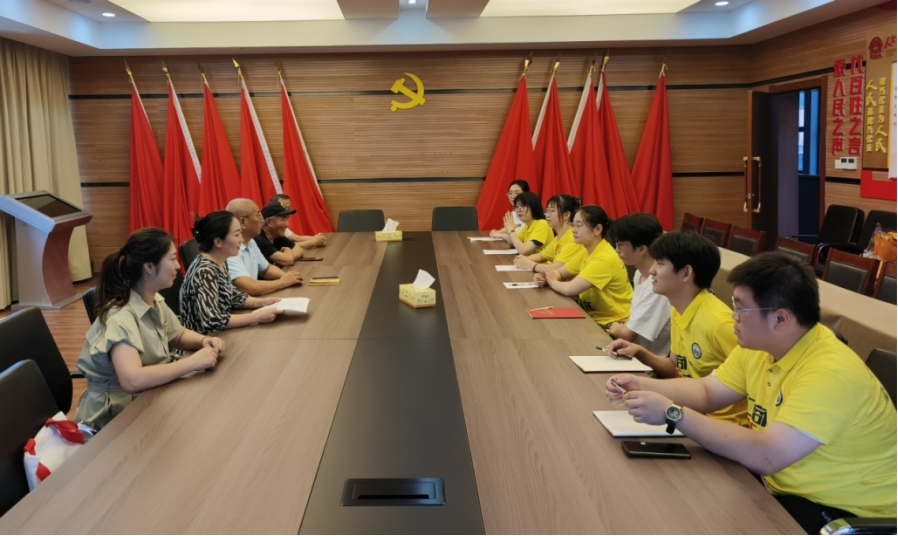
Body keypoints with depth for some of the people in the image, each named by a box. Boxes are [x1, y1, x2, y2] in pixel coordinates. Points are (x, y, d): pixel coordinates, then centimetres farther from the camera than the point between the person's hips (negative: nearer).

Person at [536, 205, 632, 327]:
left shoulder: (604, 258, -25)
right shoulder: (587, 252, 4)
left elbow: (570, 289, -31)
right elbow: (560, 273, 13)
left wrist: (552, 281, -10)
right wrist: (544, 277, -9)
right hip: (595, 316, 8)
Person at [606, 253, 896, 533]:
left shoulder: (830, 372, -30)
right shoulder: (757, 346, -3)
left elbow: (764, 456, -36)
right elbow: (707, 392, 8)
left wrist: (673, 413, -31)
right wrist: (644, 386, -9)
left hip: (843, 511, -7)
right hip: (782, 485, 8)